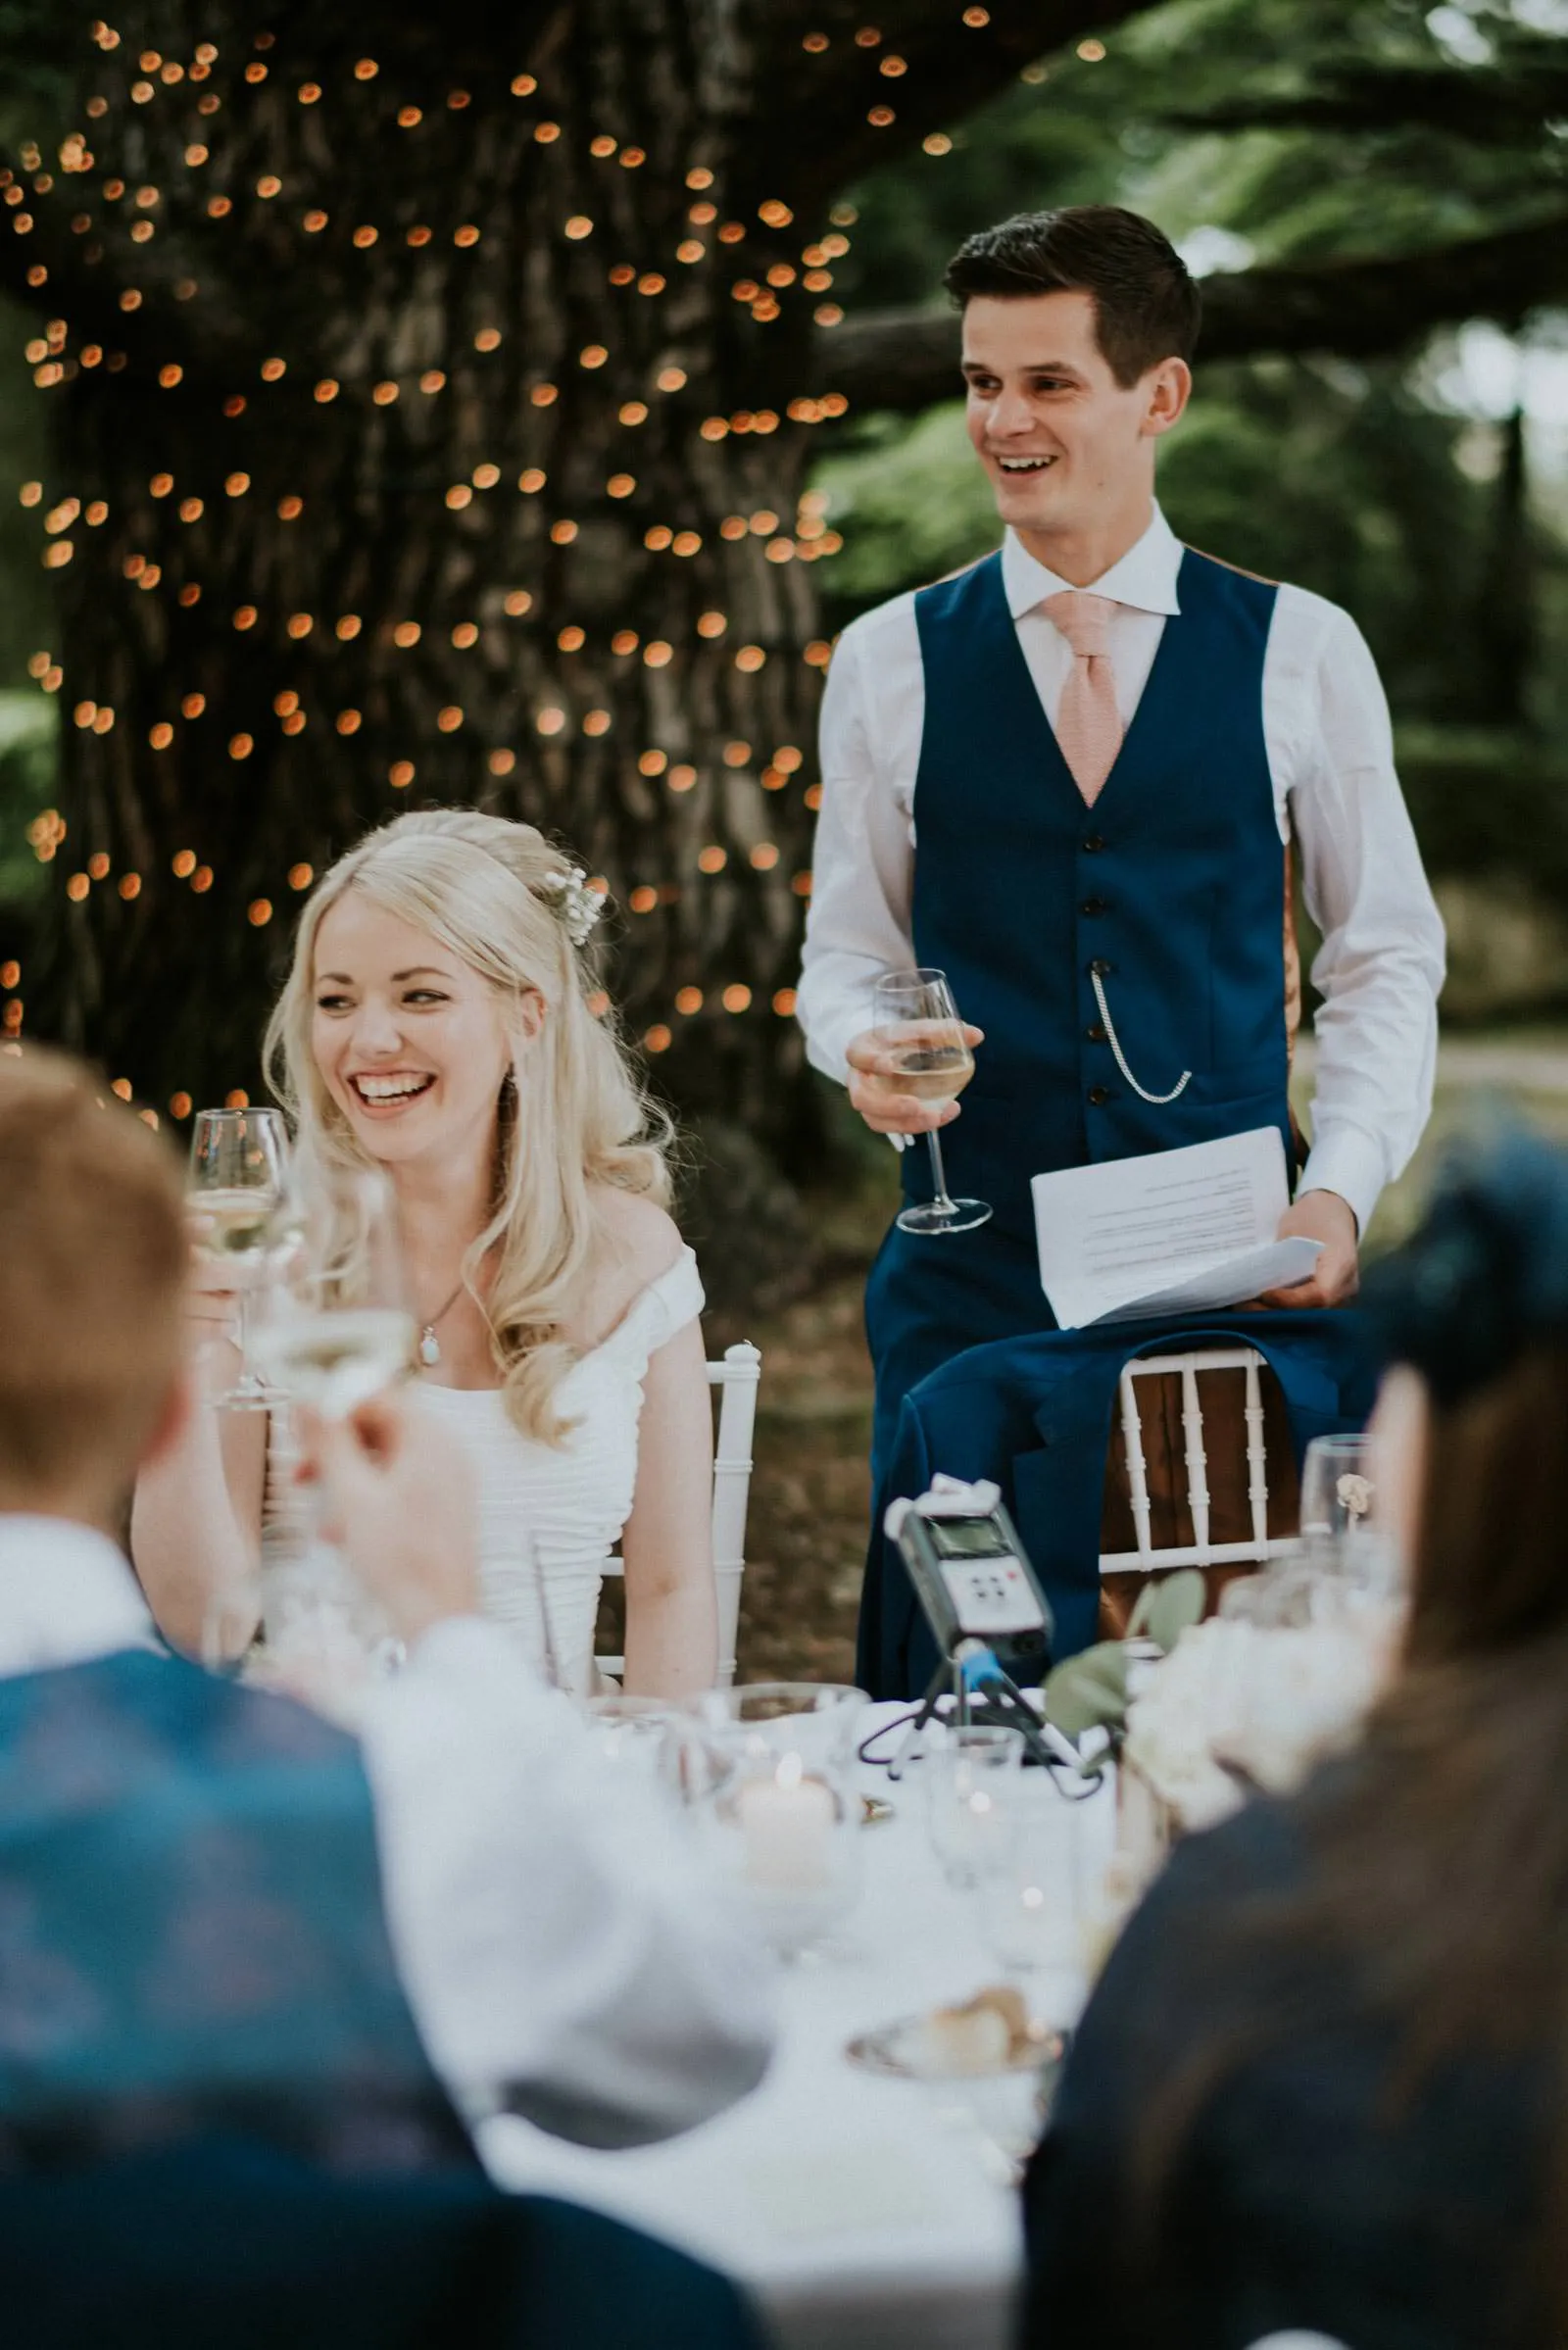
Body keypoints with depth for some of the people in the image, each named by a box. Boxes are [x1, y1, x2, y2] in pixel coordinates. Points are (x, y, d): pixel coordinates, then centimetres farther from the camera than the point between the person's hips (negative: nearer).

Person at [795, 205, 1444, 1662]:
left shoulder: (1301, 652, 3)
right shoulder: (890, 663, 6)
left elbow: (1386, 956, 6)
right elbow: (847, 945, 11)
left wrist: (1340, 1192, -6)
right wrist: (864, 1044, -11)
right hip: (972, 1264, 1)